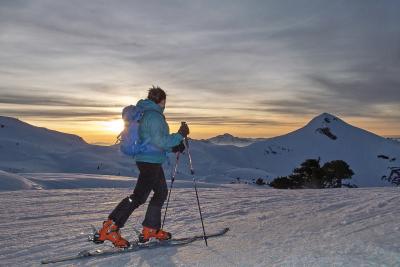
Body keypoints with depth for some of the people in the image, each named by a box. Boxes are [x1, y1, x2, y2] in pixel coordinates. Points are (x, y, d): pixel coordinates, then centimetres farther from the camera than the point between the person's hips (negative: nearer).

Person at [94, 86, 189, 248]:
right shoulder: (154, 116, -15)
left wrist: (174, 148, 21)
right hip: (150, 161, -11)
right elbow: (160, 141, -24)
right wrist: (180, 135, -14)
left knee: (161, 192, 17)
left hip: (152, 162, 11)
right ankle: (109, 229, -13)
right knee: (139, 196, -12)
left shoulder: (146, 114, 17)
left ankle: (151, 229, 22)